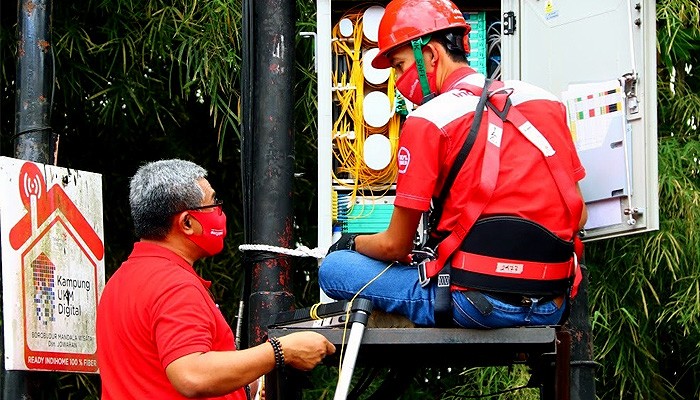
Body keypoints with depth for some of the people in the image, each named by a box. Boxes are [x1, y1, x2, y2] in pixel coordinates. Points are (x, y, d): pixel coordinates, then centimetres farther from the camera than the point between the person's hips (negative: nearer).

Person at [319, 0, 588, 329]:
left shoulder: (427, 121, -6)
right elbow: (578, 217, 15)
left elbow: (395, 245, 0)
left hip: (477, 304, -6)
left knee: (333, 269, 6)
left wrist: (350, 243, 21)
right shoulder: (545, 101, 11)